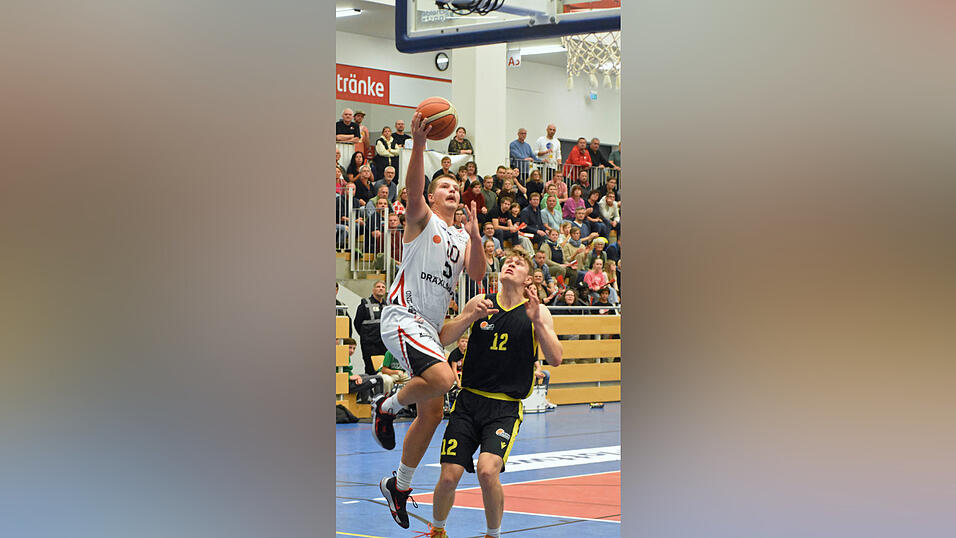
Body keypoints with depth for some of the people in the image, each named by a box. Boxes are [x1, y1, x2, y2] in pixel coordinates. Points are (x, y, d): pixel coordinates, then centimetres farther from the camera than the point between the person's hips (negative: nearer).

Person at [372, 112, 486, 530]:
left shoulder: (461, 237, 20)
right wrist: (418, 144, -34)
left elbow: (477, 274, 5)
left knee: (432, 412, 8)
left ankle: (400, 485, 22)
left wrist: (474, 234, -10)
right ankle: (386, 407, -3)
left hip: (429, 328, 8)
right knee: (442, 379, -31)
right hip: (403, 318, -8)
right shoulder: (422, 220, 2)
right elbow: (413, 190, -20)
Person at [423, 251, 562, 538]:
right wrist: (471, 317, -11)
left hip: (505, 407, -2)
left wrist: (537, 321, -19)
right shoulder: (480, 303, 6)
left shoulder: (537, 312, 2)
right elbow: (443, 339, 4)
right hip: (469, 400, 2)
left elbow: (555, 359, -8)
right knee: (448, 477, -7)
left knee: (487, 471, -24)